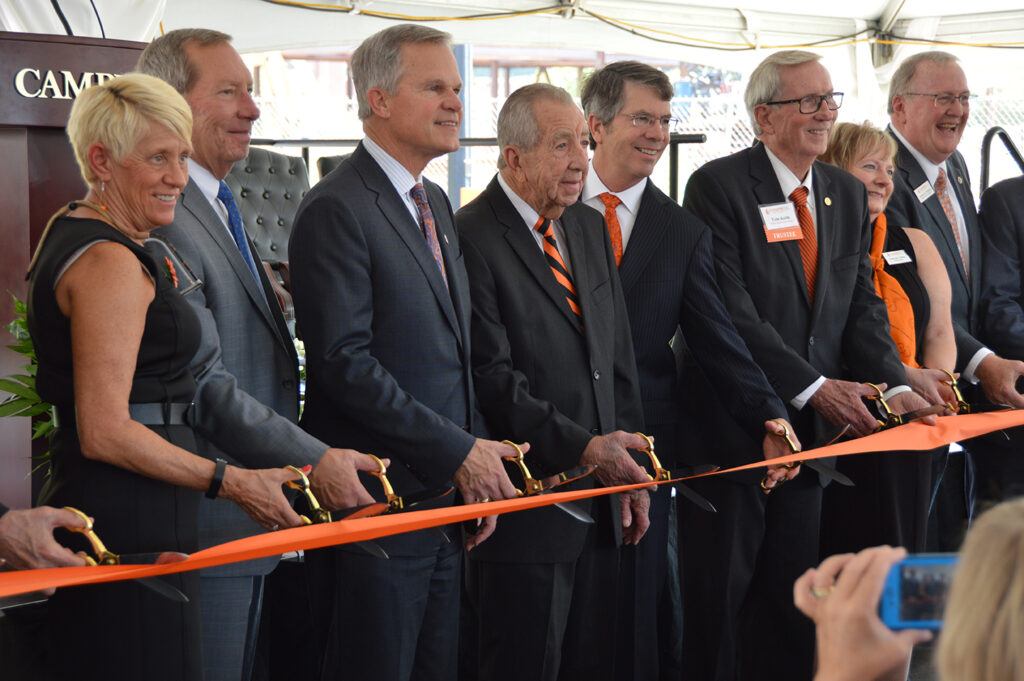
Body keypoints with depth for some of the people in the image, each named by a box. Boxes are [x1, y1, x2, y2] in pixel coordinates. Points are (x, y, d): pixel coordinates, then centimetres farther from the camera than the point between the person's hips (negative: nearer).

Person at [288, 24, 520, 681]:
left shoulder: (436, 203, 16)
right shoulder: (337, 209, -13)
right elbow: (344, 361, -20)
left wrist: (478, 459, 6)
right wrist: (459, 452, -17)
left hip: (449, 498, 9)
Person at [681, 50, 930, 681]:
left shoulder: (848, 194, 11)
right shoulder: (718, 186, -11)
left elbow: (862, 304, 8)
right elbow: (730, 311, -18)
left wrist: (894, 387, -9)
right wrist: (812, 387, -21)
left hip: (813, 425, 6)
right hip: (733, 422, -6)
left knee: (793, 593, 11)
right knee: (721, 590, 2)